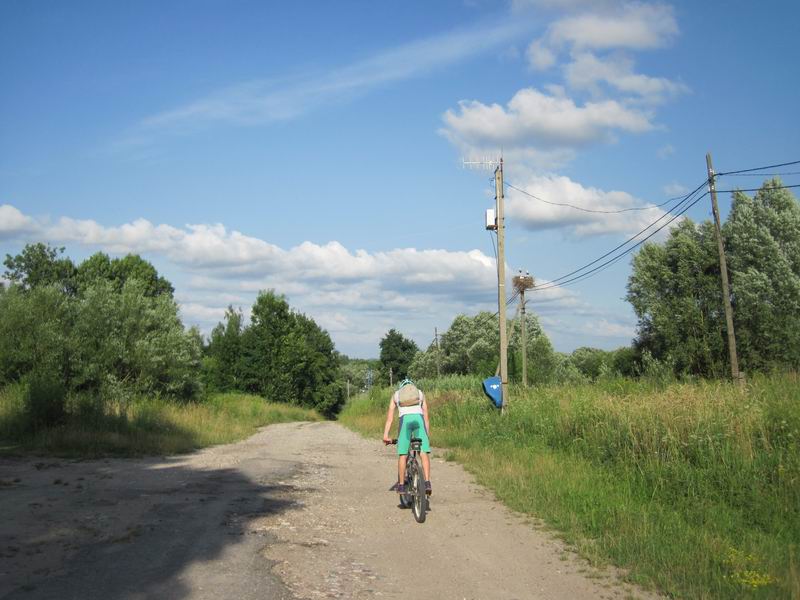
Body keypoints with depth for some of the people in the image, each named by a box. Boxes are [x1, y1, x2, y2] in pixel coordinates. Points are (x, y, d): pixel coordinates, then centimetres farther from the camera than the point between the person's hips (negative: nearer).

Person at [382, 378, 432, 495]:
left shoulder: (396, 395, 27)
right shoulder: (420, 393, 29)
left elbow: (390, 417, 17)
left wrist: (386, 435, 12)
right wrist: (427, 435, 26)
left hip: (405, 419, 0)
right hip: (419, 418, 0)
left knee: (402, 454, 6)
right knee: (424, 453, -1)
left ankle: (401, 485, 8)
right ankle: (427, 482, -12)